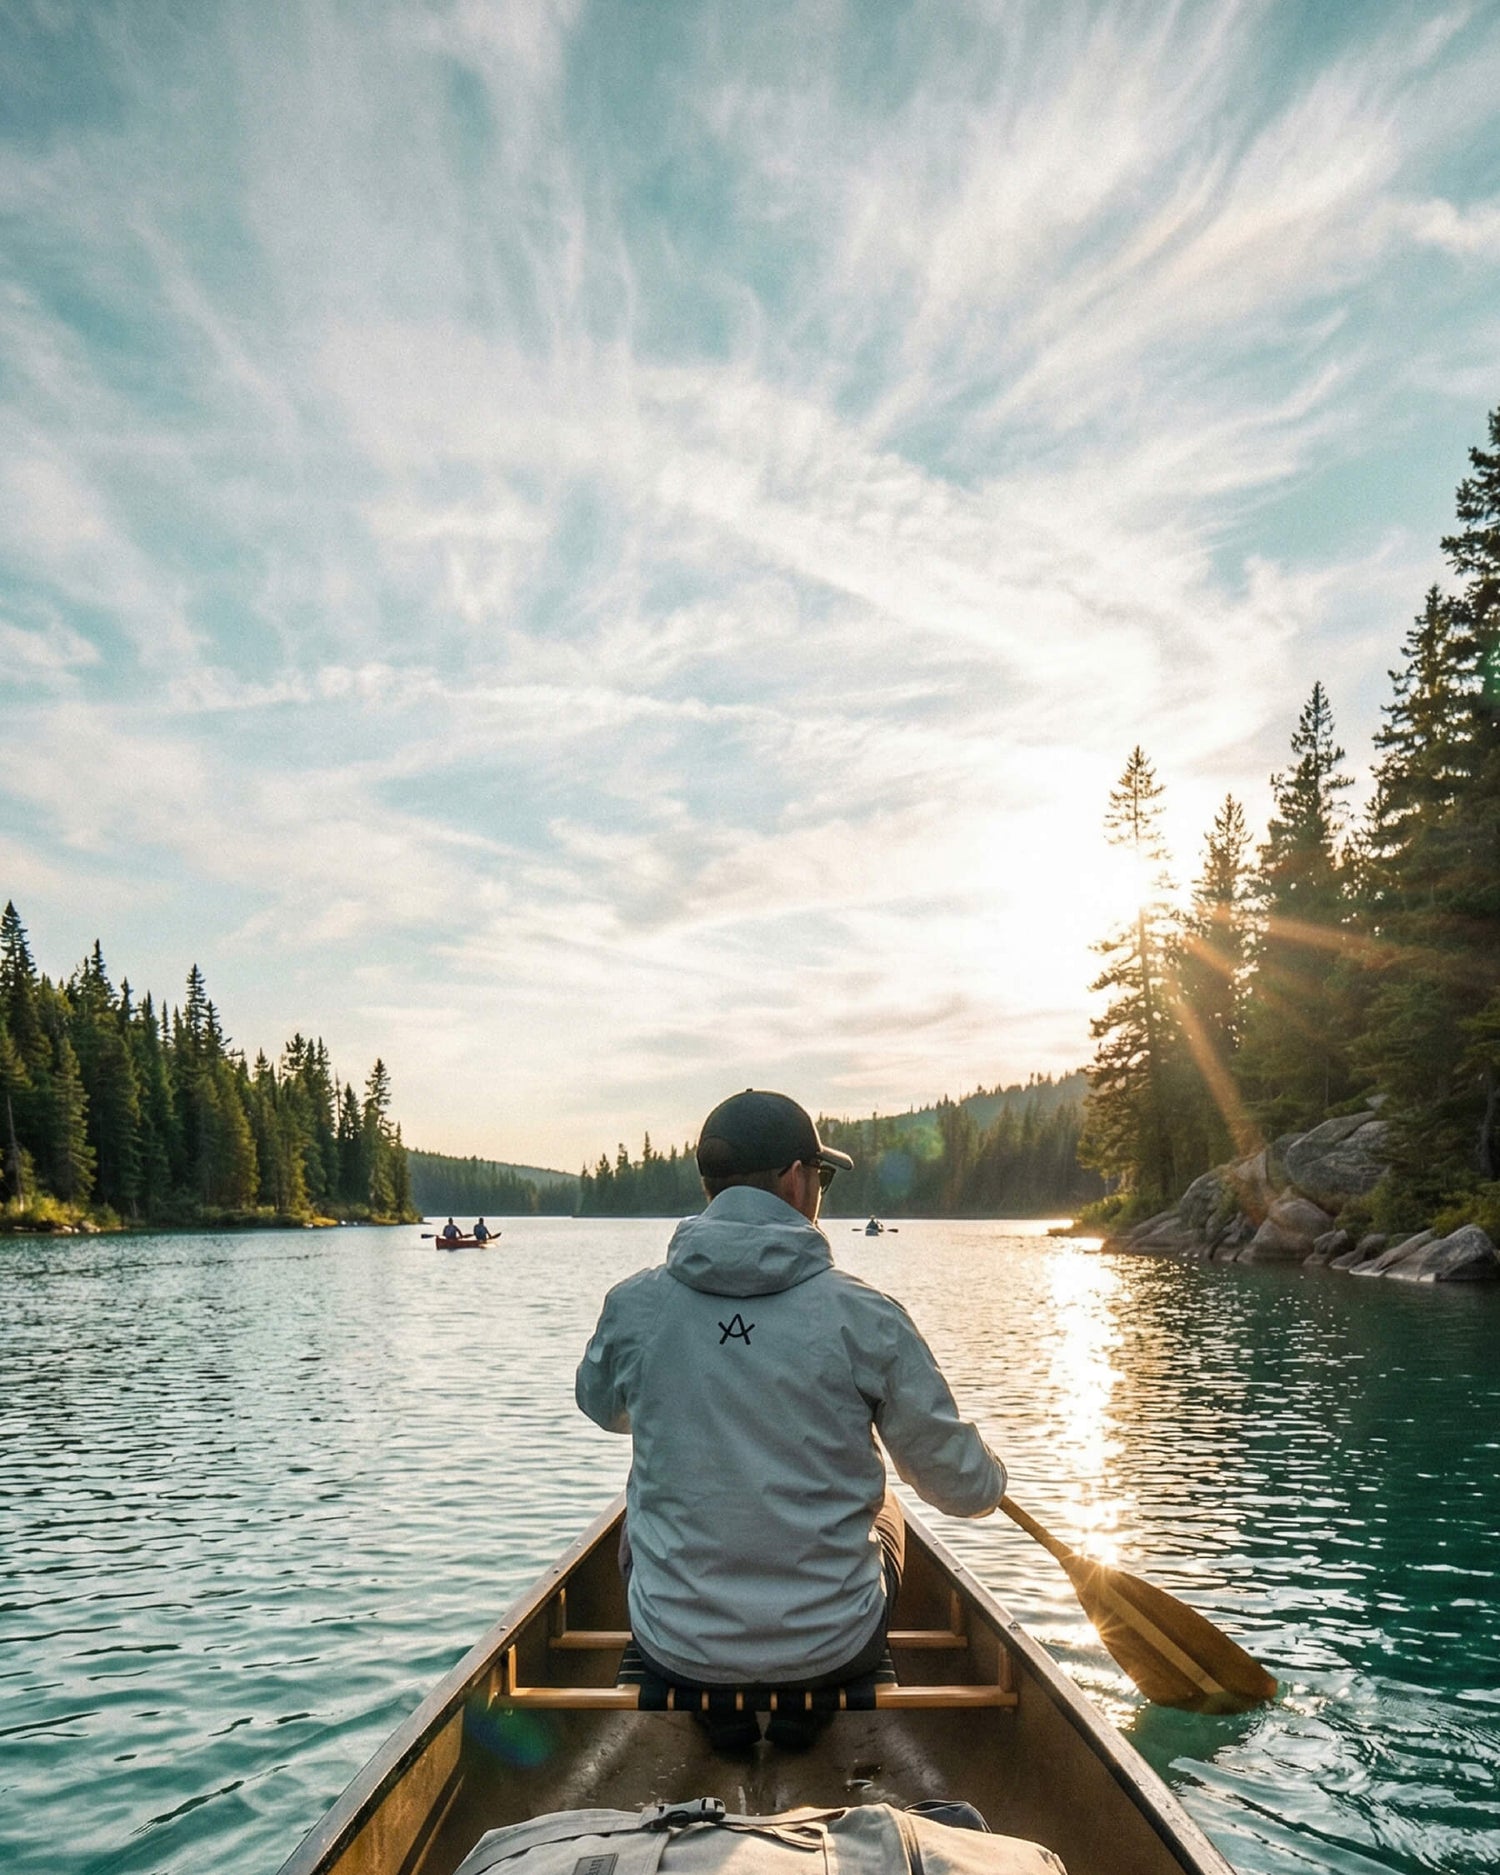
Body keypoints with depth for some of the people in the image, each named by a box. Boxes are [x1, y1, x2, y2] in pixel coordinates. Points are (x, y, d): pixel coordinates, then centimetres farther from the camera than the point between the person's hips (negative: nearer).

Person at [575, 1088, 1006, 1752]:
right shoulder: (865, 1317, -15)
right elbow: (963, 1489, -5)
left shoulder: (632, 1305, -10)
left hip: (675, 1652, 1)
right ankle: (806, 1707, 23)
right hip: (831, 1651, 0)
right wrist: (992, 1478, 19)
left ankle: (719, 1714, 22)